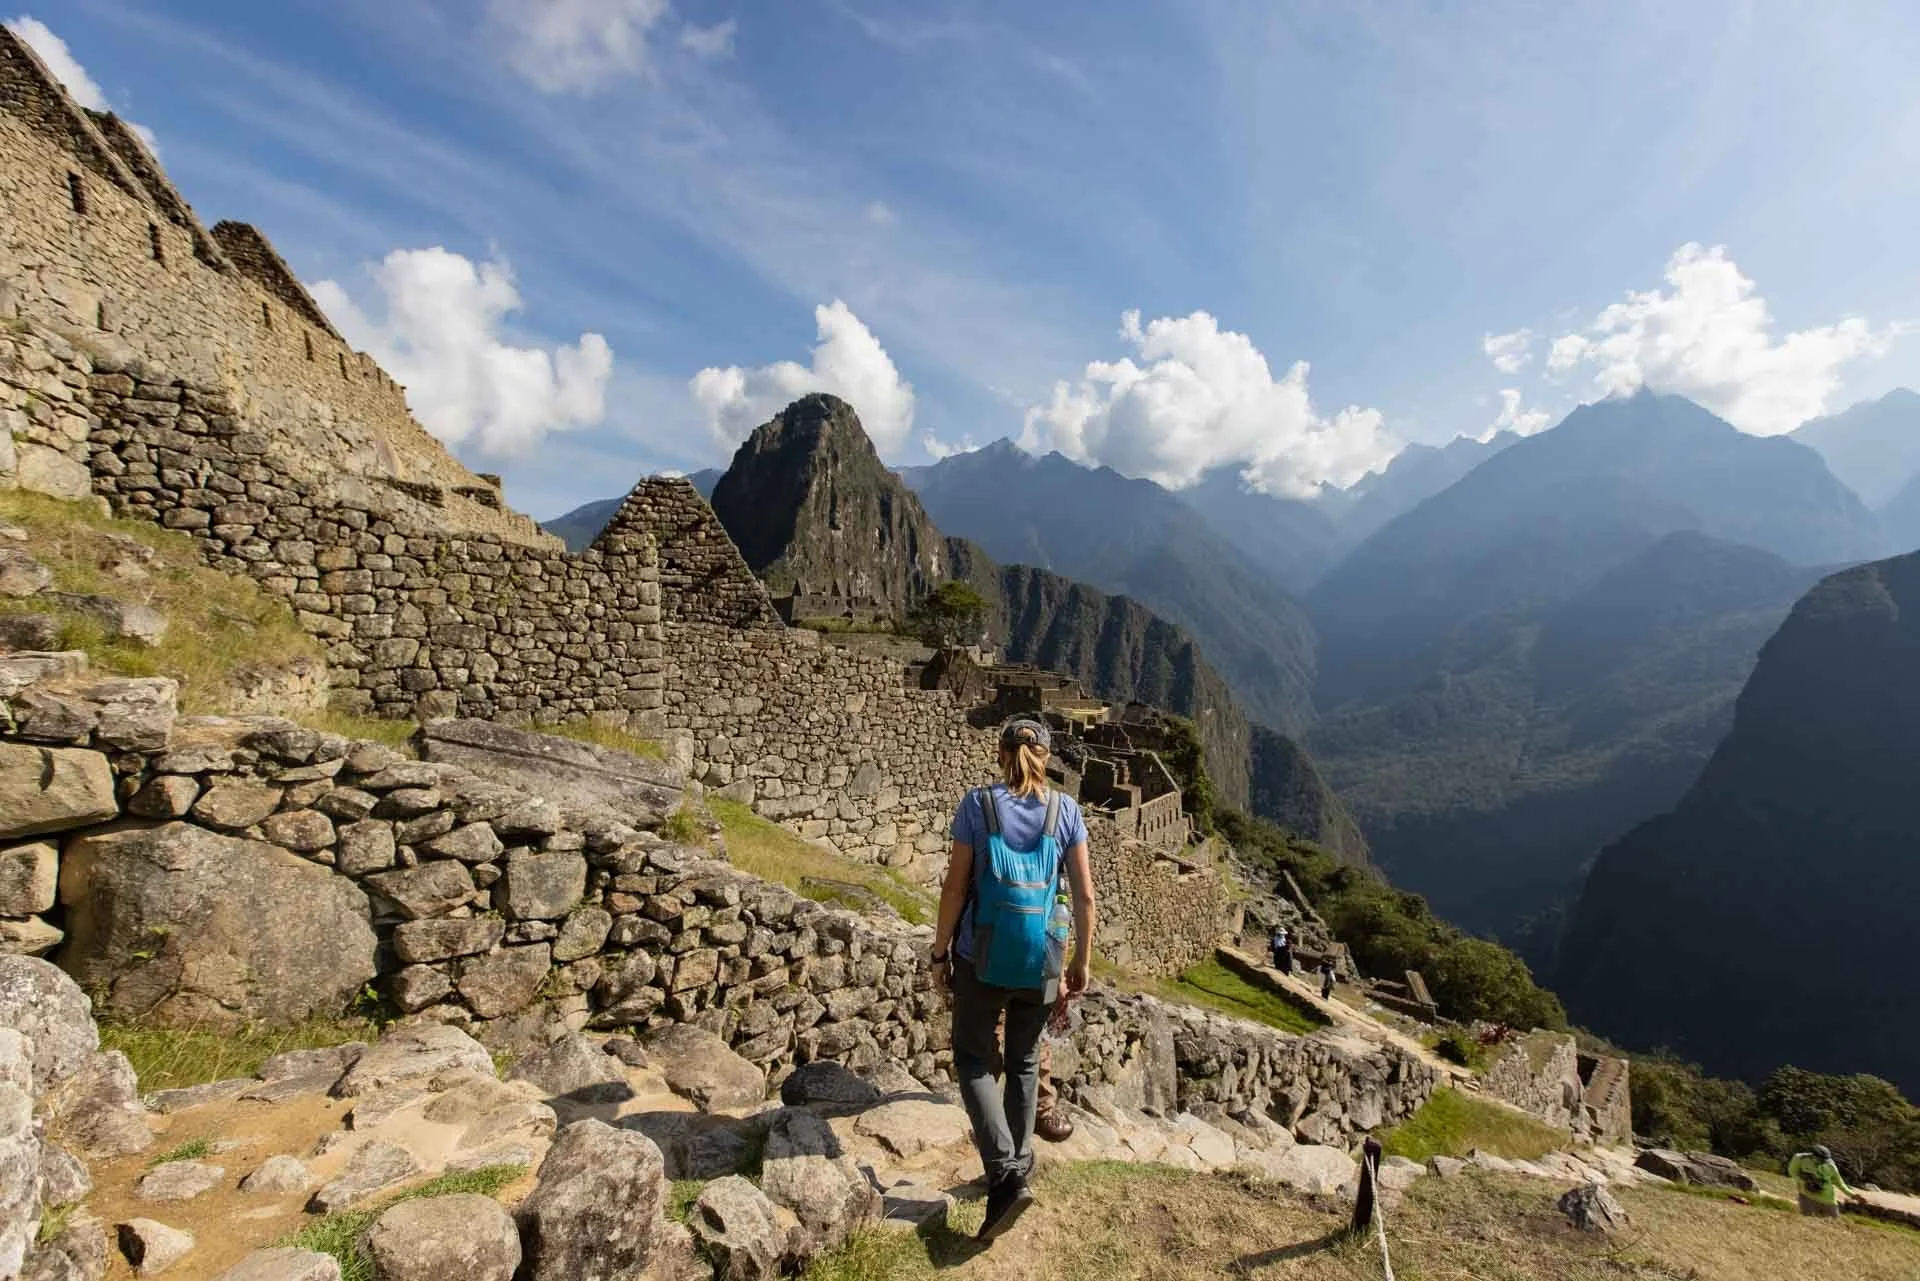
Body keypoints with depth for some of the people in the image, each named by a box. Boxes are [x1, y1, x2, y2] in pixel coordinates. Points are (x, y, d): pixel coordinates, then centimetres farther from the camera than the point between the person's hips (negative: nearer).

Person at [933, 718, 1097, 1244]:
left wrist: (939, 952, 3)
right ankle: (1018, 1169, 33)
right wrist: (1082, 961, 8)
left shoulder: (977, 804, -8)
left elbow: (955, 886, -8)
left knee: (974, 1061, 14)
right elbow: (1084, 894, -2)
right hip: (1040, 960, 3)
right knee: (1024, 1063, 22)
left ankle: (1006, 1175, -1)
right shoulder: (1065, 811, -2)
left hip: (982, 958, -2)